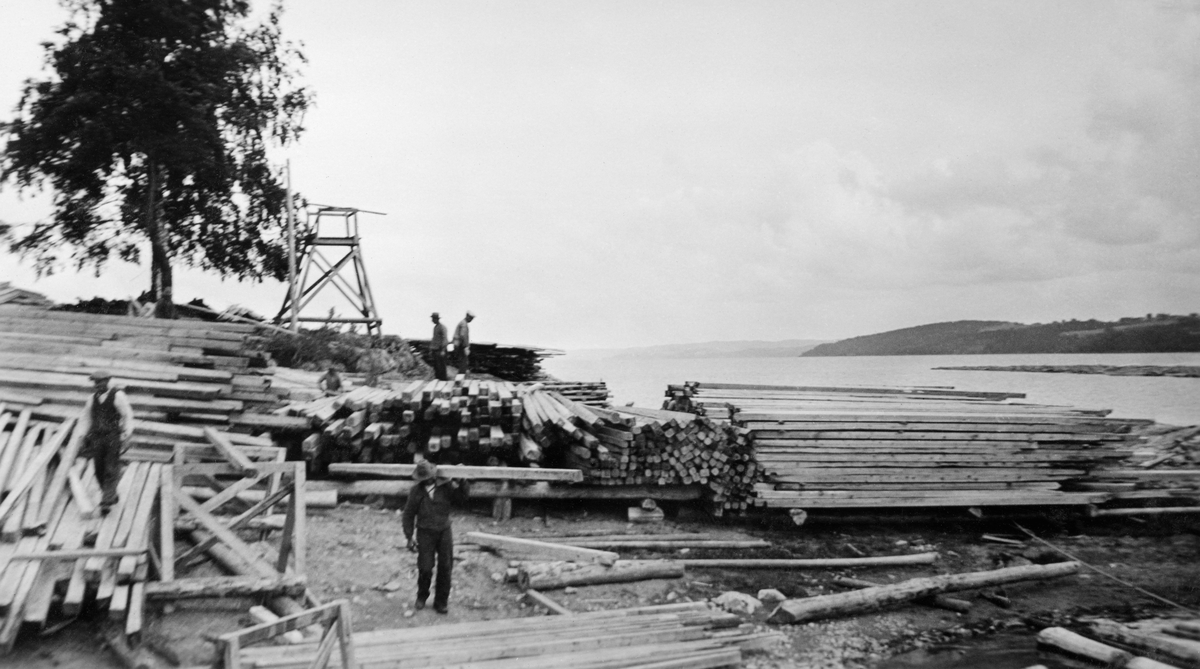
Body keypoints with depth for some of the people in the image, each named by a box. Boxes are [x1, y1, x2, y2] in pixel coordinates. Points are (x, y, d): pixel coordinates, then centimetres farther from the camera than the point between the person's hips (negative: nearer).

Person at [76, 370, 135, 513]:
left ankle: (107, 502, -4)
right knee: (99, 470, 6)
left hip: (114, 438, -4)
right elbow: (86, 419, 15)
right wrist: (84, 438, 10)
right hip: (97, 438, 5)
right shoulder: (91, 399, 5)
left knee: (111, 470, -7)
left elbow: (128, 416, -6)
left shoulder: (118, 395, -9)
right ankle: (112, 495, 27)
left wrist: (127, 437, -10)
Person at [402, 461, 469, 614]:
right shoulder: (416, 491, -4)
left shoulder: (445, 487, -4)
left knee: (445, 568, 4)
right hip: (425, 533, -1)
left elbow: (463, 496, -1)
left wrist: (461, 482, -17)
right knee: (425, 568, -5)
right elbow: (408, 514, 1)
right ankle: (422, 596, 24)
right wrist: (409, 537, -1)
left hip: (444, 532, 1)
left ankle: (441, 601, 20)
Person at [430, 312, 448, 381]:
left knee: (441, 366, -6)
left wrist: (443, 350, -19)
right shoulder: (435, 327, 16)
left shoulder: (442, 327, -10)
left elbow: (444, 339, -15)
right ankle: (437, 379, 13)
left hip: (440, 350, -8)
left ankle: (443, 380, 0)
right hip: (434, 350, 8)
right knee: (435, 366, 8)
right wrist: (431, 350, 19)